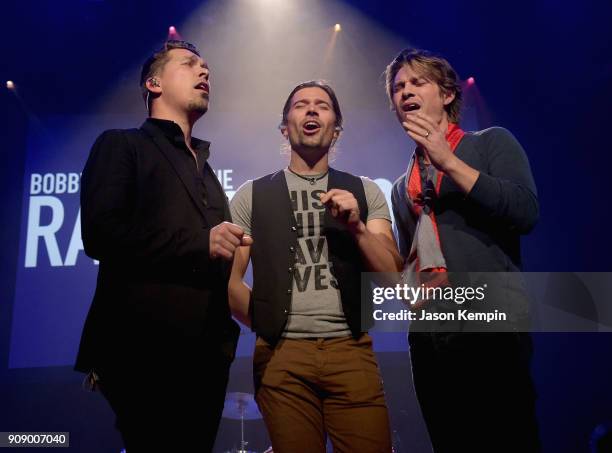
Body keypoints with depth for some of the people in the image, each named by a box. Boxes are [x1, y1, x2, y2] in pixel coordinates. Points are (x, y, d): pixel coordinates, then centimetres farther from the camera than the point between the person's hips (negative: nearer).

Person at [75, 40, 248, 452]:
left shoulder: (206, 171, 25)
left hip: (207, 354, 7)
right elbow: (100, 234, -13)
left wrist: (226, 336, 14)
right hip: (145, 349, -6)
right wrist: (201, 241, -13)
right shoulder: (121, 145, 4)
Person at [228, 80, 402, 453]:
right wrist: (270, 326, 0)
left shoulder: (365, 192, 9)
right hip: (282, 356, 0)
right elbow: (230, 279, 4)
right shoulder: (252, 195, 7)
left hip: (352, 352, 1)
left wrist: (356, 226, -10)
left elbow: (393, 278, 3)